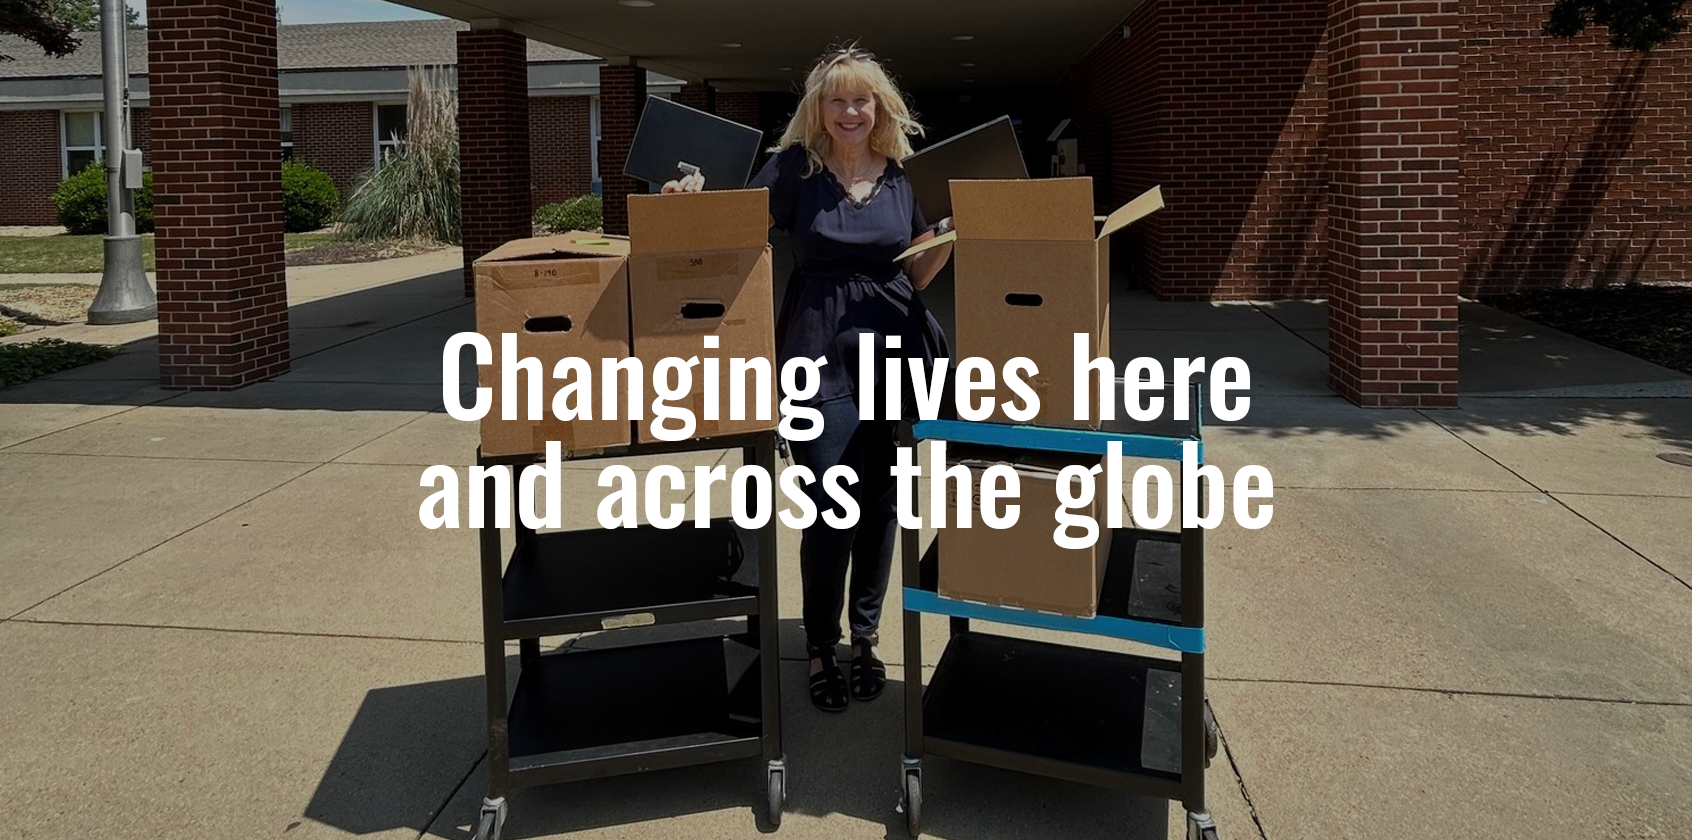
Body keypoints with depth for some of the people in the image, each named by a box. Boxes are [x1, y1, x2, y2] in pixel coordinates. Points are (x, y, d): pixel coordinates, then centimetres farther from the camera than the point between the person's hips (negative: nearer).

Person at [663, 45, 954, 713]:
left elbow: (917, 274, 14)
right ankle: (821, 645, 11)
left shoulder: (901, 176, 8)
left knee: (881, 501, 9)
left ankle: (866, 633, 26)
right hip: (820, 353, -3)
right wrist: (693, 196, -19)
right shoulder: (794, 167, 0)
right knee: (832, 506, -7)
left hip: (894, 348, 3)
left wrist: (955, 229, -1)